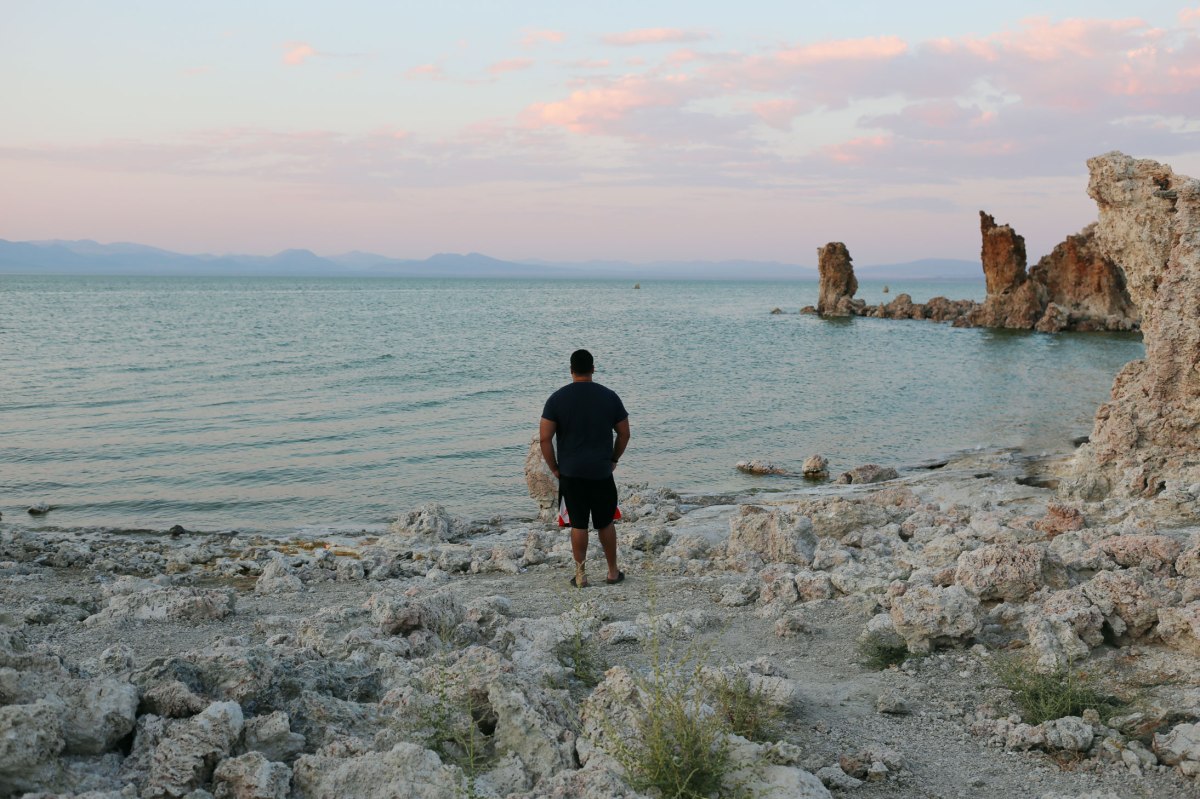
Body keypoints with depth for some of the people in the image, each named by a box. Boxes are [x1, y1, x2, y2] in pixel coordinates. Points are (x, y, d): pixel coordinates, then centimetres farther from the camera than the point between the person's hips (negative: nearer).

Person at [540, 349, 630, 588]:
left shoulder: (557, 398, -4)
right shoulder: (609, 396, 0)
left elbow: (545, 438, -8)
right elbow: (624, 434, 5)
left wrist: (554, 468, 3)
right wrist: (613, 460, 18)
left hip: (570, 472, -1)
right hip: (602, 472, 1)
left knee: (578, 524, 7)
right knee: (605, 523, 12)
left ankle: (580, 575, 11)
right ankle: (613, 572, 21)